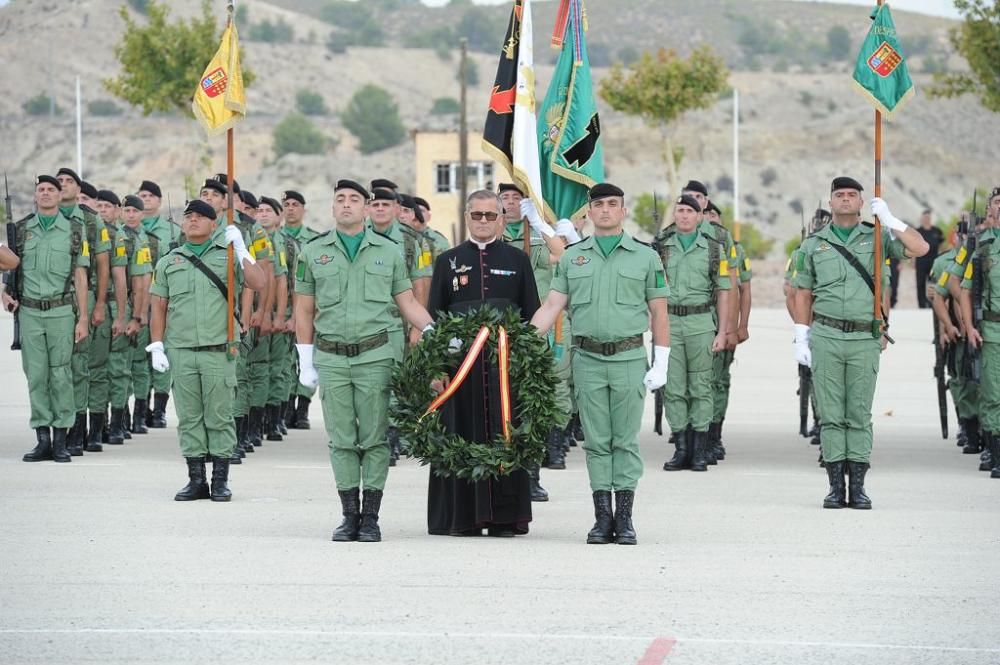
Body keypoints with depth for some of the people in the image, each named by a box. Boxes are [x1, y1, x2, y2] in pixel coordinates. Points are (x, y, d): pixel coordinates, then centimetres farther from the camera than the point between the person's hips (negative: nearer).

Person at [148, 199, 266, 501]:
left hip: (219, 350, -2)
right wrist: (156, 347, 4)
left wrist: (240, 248, -11)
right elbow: (158, 308, 13)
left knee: (220, 417, 0)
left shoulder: (227, 256, 8)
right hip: (181, 351, 2)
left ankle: (220, 480, 6)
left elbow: (259, 283, -6)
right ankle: (196, 479, 11)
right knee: (189, 417, 4)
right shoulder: (169, 262, 14)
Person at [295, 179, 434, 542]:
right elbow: (304, 310, 10)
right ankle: (349, 516, 10)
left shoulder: (389, 251, 7)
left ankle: (370, 517, 4)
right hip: (331, 358, 1)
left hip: (376, 356, -1)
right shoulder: (313, 252, 8)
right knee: (342, 440, 3)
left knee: (375, 439, -2)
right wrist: (305, 360, 6)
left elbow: (407, 302, 8)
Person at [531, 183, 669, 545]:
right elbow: (552, 305, 7)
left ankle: (624, 518, 3)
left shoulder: (645, 256, 5)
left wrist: (660, 363, -2)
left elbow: (659, 312, 5)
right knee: (596, 442, 3)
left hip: (629, 358, -2)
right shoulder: (572, 257, 10)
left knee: (626, 440, 0)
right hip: (588, 359, 2)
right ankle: (602, 517, 7)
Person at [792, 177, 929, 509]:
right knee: (831, 415, 1)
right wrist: (801, 338, 5)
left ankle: (858, 487, 4)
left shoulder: (876, 238, 7)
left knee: (860, 415, 1)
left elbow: (920, 248, -6)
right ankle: (836, 487, 4)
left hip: (865, 338, 0)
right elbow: (803, 294, 12)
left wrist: (889, 220, -10)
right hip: (825, 337, 1)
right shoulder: (813, 245, 10)